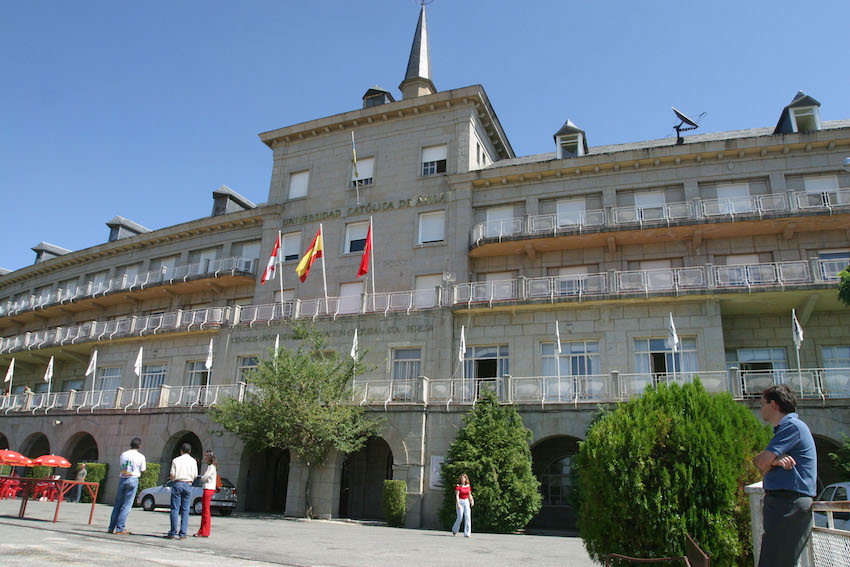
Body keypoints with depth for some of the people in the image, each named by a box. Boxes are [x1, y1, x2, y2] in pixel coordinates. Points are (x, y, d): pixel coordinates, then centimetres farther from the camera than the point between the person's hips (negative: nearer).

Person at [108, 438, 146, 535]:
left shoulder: (123, 455, 7)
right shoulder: (140, 456, -4)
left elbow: (120, 466, 16)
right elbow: (143, 470, 4)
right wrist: (145, 464, 22)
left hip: (122, 479, 4)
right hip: (133, 479, -4)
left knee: (118, 504, 13)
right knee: (127, 505, -1)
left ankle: (111, 528, 15)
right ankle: (120, 528, -2)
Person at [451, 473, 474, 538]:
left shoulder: (468, 486, 9)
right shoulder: (458, 486, -5)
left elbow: (469, 495, 14)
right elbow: (457, 495, -11)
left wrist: (472, 501, -4)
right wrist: (458, 504, -20)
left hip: (466, 502, 4)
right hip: (460, 502, -4)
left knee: (468, 517, -9)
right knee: (460, 517, -3)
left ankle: (467, 533, -7)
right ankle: (454, 530, 24)